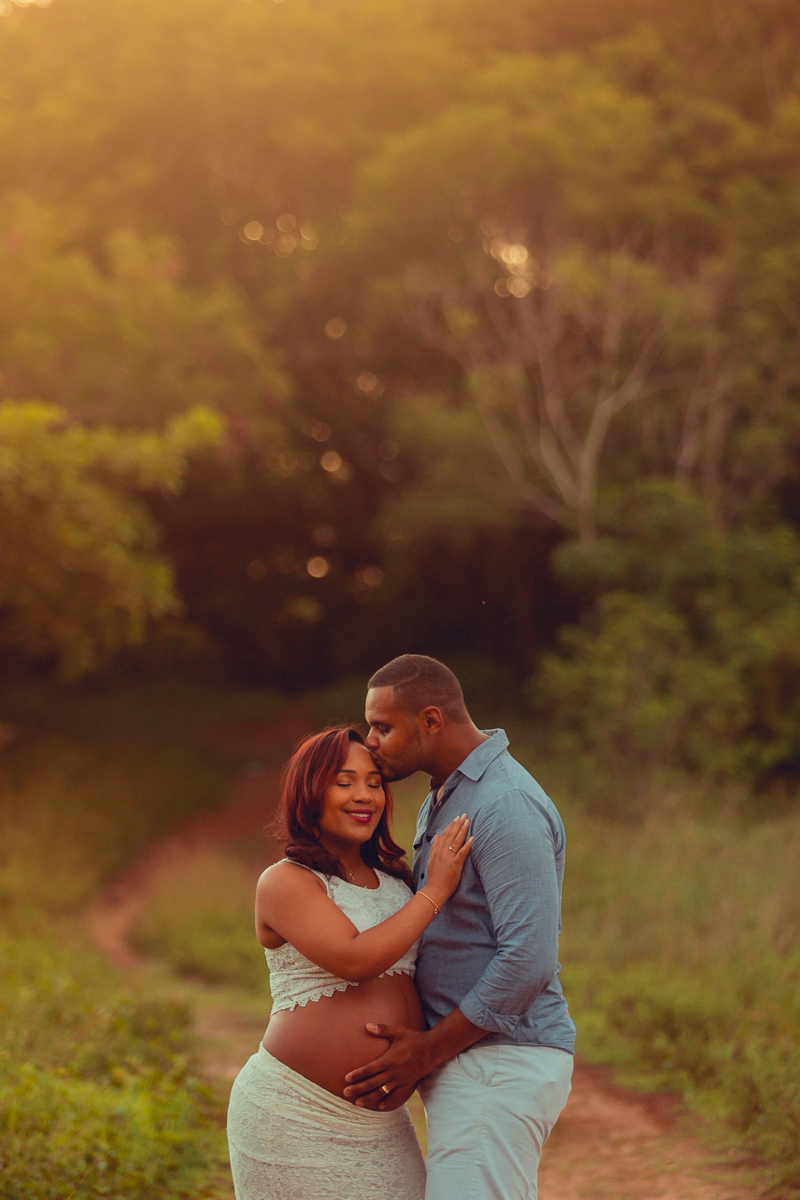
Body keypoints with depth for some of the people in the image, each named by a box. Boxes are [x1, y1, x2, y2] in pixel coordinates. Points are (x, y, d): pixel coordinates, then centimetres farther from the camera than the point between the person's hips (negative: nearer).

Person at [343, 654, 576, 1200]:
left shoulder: (506, 806, -16)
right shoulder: (444, 798, 16)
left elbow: (528, 959, -23)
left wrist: (430, 1049, -15)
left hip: (499, 1067, -10)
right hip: (470, 1063, 10)